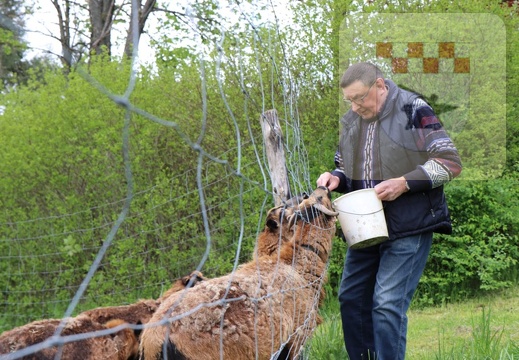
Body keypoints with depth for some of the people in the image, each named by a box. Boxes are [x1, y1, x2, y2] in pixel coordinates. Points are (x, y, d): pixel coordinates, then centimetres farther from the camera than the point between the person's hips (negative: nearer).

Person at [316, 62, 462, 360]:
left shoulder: (413, 111, -9)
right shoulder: (351, 121, 11)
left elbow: (450, 162, -11)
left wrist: (403, 183, -20)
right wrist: (336, 178, 0)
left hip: (410, 226, -7)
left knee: (388, 304, -13)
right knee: (351, 298, 8)